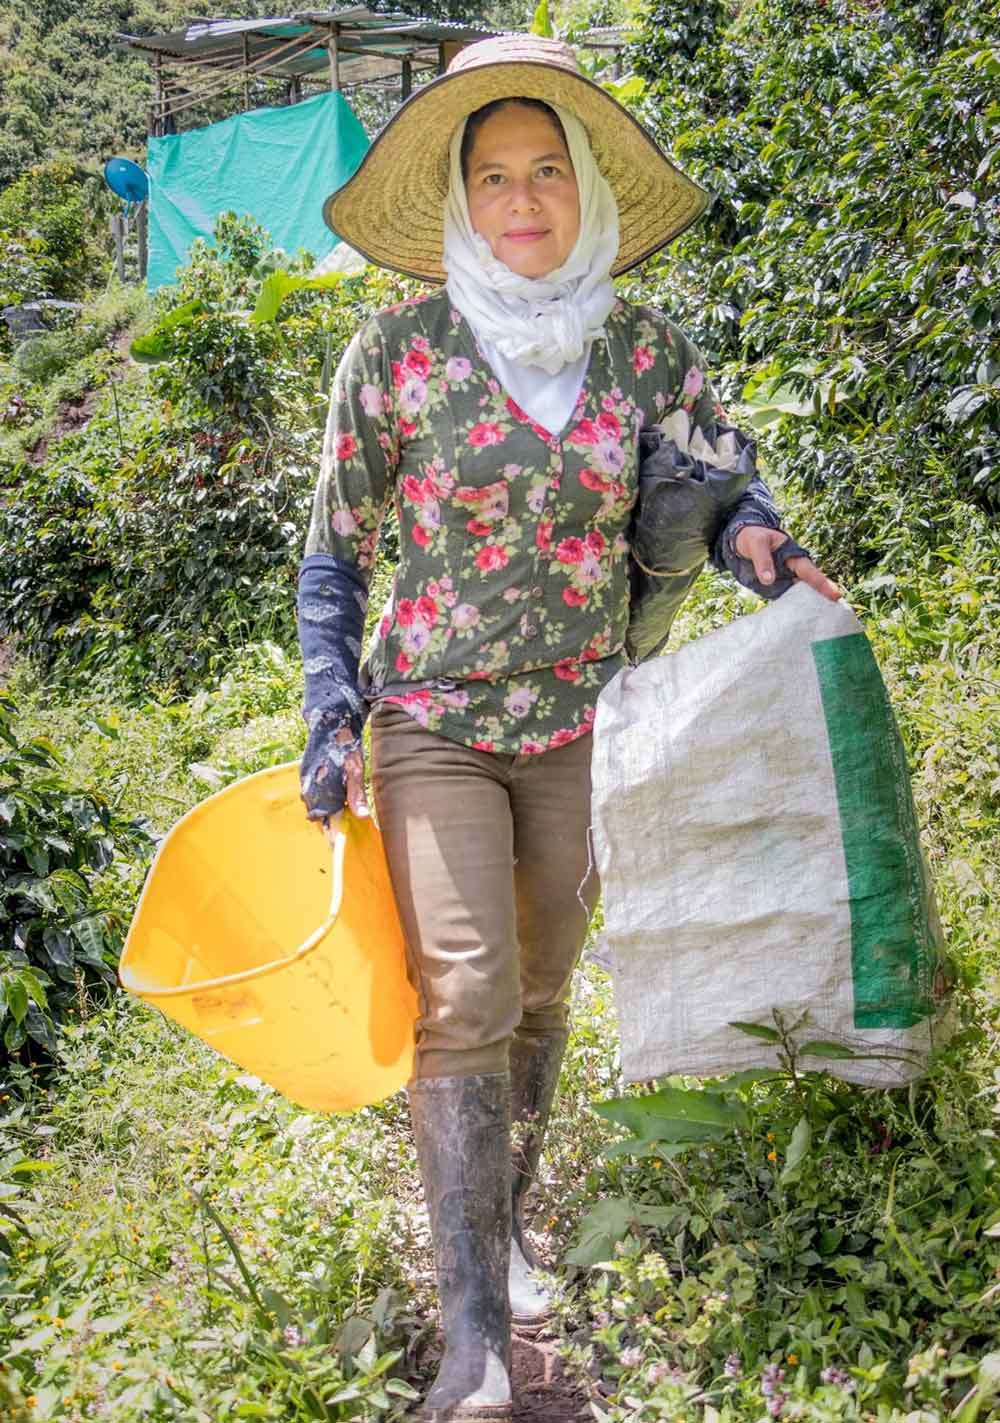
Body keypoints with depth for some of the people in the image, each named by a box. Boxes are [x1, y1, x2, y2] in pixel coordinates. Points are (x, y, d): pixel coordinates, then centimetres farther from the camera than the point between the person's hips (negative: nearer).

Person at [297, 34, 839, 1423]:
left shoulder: (649, 351, 0)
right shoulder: (400, 350, -6)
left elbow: (723, 479, 12)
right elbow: (335, 552, 1)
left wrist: (754, 534, -13)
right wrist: (332, 717, -8)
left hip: (580, 727, 3)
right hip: (434, 724, -2)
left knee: (541, 996, 14)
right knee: (462, 1002, -12)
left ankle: (503, 1221, 37)